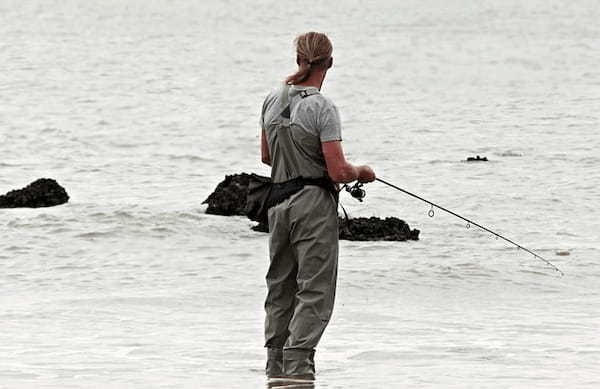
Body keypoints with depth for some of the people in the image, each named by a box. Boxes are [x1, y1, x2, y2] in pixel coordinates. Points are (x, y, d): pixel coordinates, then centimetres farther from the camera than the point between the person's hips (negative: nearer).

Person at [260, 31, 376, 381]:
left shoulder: (273, 101, 5)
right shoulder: (322, 108, -15)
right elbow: (338, 171, -17)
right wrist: (362, 173, 3)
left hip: (279, 202, 7)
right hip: (314, 204, -7)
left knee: (280, 287, 16)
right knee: (315, 290, -3)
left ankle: (276, 367, 22)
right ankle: (297, 367, -11)